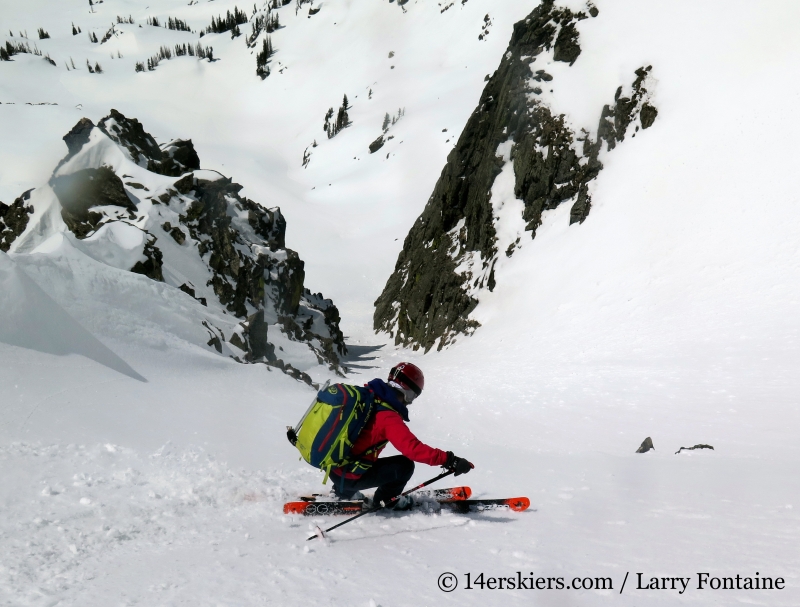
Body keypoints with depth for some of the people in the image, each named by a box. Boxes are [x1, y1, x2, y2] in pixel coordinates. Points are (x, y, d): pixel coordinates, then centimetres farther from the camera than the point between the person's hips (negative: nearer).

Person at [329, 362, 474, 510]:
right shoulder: (388, 418, -24)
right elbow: (413, 448, -32)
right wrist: (449, 461, -33)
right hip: (348, 477, -8)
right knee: (405, 465, -5)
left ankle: (345, 491, 36)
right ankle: (384, 499, 16)